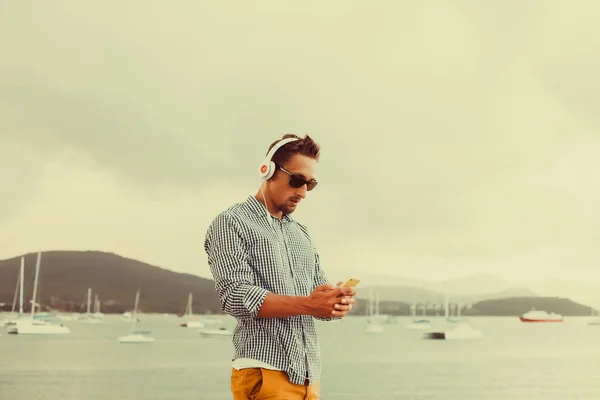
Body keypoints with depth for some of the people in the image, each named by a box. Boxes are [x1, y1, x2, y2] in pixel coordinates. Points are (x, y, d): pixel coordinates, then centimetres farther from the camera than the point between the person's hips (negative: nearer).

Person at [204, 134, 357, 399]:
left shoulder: (302, 234, 19)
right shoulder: (231, 223, -2)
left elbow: (318, 296, 17)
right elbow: (236, 296, -14)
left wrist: (337, 302, -7)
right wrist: (305, 304, -22)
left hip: (308, 374, 7)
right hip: (264, 373, -6)